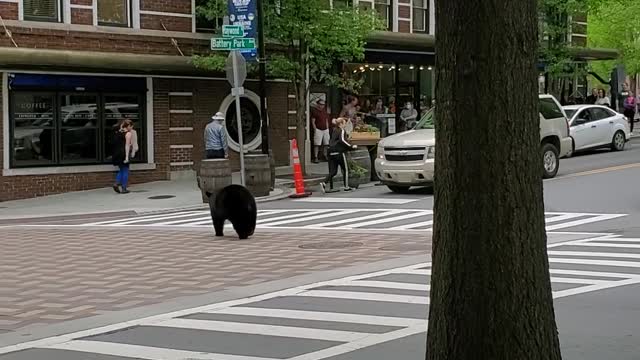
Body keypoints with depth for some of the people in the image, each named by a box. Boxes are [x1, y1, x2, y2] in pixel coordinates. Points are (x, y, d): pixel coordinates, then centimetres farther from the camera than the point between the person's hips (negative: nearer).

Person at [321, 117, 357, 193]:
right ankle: (346, 186, 14)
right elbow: (342, 140, -22)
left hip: (332, 153, 7)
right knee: (345, 169, 9)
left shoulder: (334, 131, 18)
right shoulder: (342, 131, -6)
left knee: (333, 171, 7)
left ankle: (324, 183, -12)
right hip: (339, 153, -7)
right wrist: (351, 146, -19)